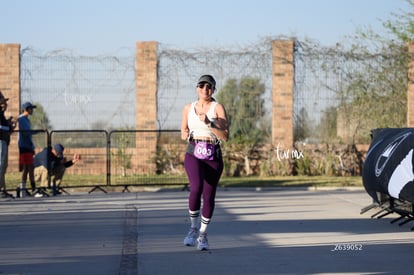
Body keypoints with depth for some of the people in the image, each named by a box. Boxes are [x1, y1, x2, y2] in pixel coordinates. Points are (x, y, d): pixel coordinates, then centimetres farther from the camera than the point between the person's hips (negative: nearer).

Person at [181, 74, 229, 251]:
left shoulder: (218, 108, -1)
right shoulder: (188, 108, 9)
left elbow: (225, 137, -9)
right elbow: (183, 134, 19)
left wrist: (208, 123, -19)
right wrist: (186, 135, -4)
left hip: (213, 157, 0)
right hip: (193, 155, 0)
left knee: (209, 196, 3)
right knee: (196, 188, -25)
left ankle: (203, 234, 25)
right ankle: (194, 227, -3)